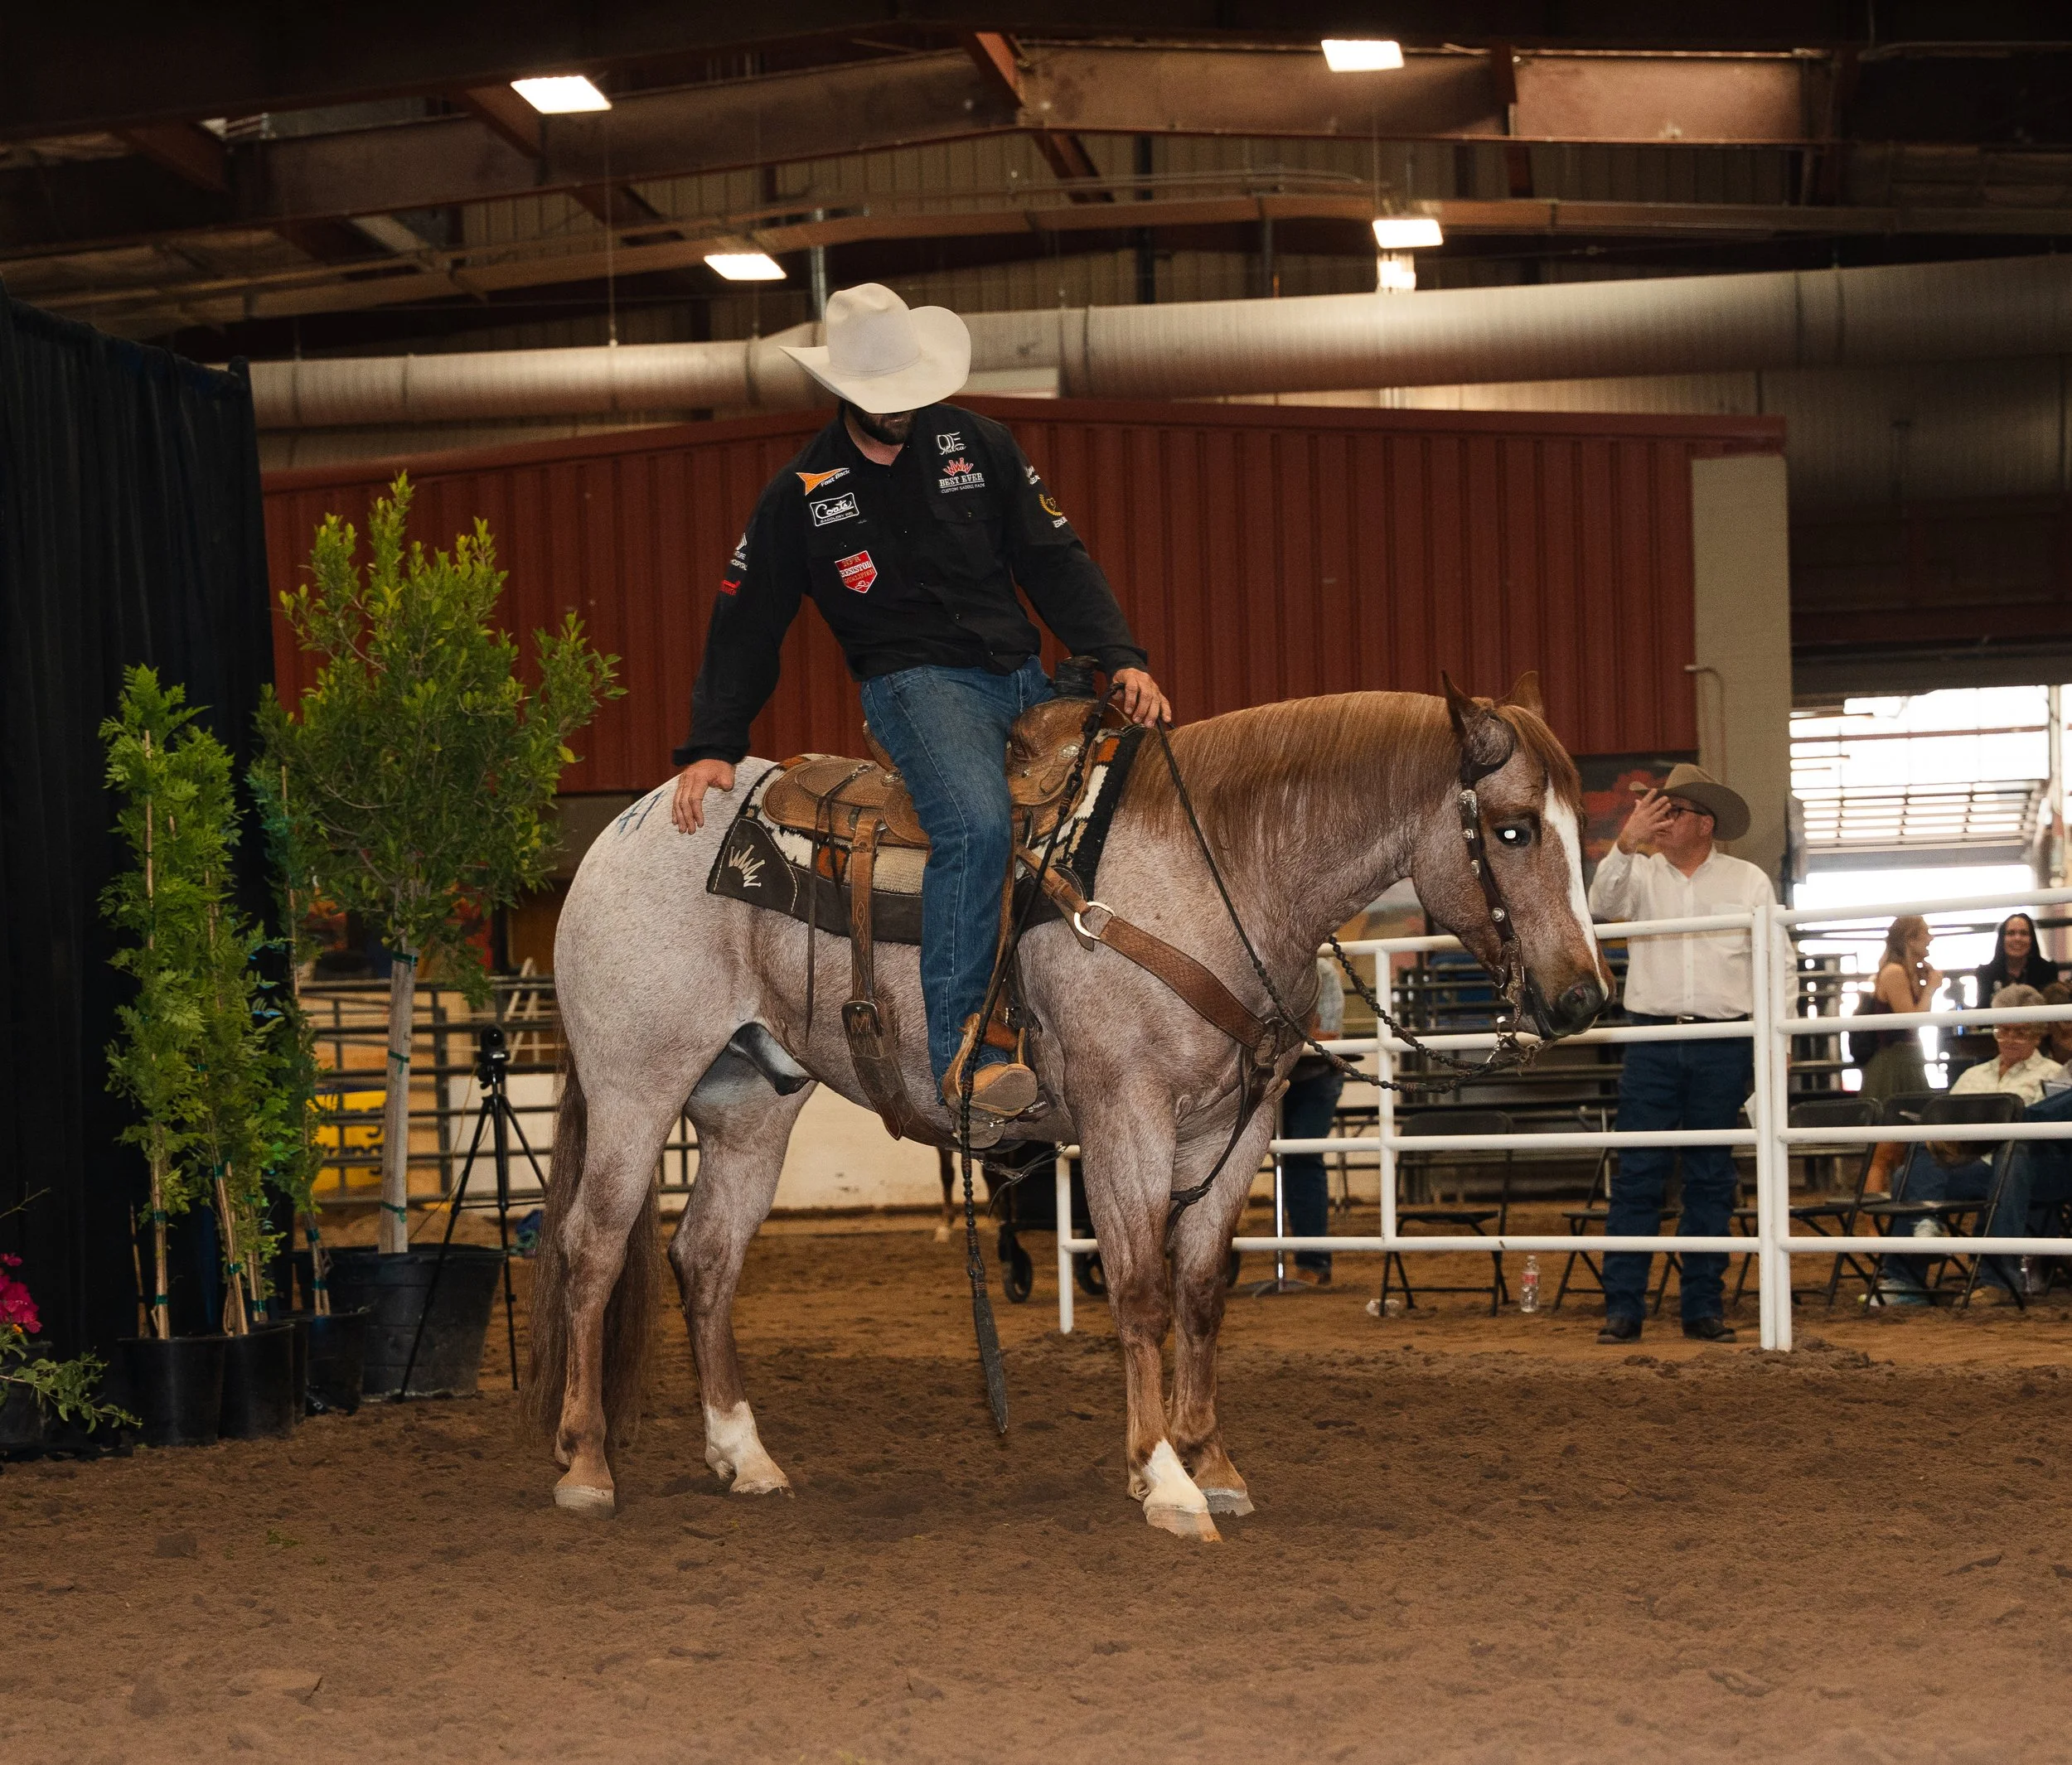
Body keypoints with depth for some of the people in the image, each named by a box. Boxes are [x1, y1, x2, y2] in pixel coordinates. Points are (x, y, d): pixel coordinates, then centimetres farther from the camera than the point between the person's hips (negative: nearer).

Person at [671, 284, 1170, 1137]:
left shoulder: (979, 444, 9)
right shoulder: (803, 493, 4)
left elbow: (1056, 563, 9)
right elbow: (744, 623, 7)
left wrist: (1122, 661, -5)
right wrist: (711, 747, -4)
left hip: (1022, 676, 5)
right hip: (914, 682, -5)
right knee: (976, 823, -34)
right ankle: (963, 1052, -41)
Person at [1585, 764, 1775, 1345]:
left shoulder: (1749, 881, 6)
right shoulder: (1641, 873, 7)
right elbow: (1602, 903, -13)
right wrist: (1626, 843, -26)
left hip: (1723, 1045, 0)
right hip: (1652, 1040, 0)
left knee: (1711, 1178, 5)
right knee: (1637, 1175, -3)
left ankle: (1704, 1307, 11)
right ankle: (1623, 1307, -2)